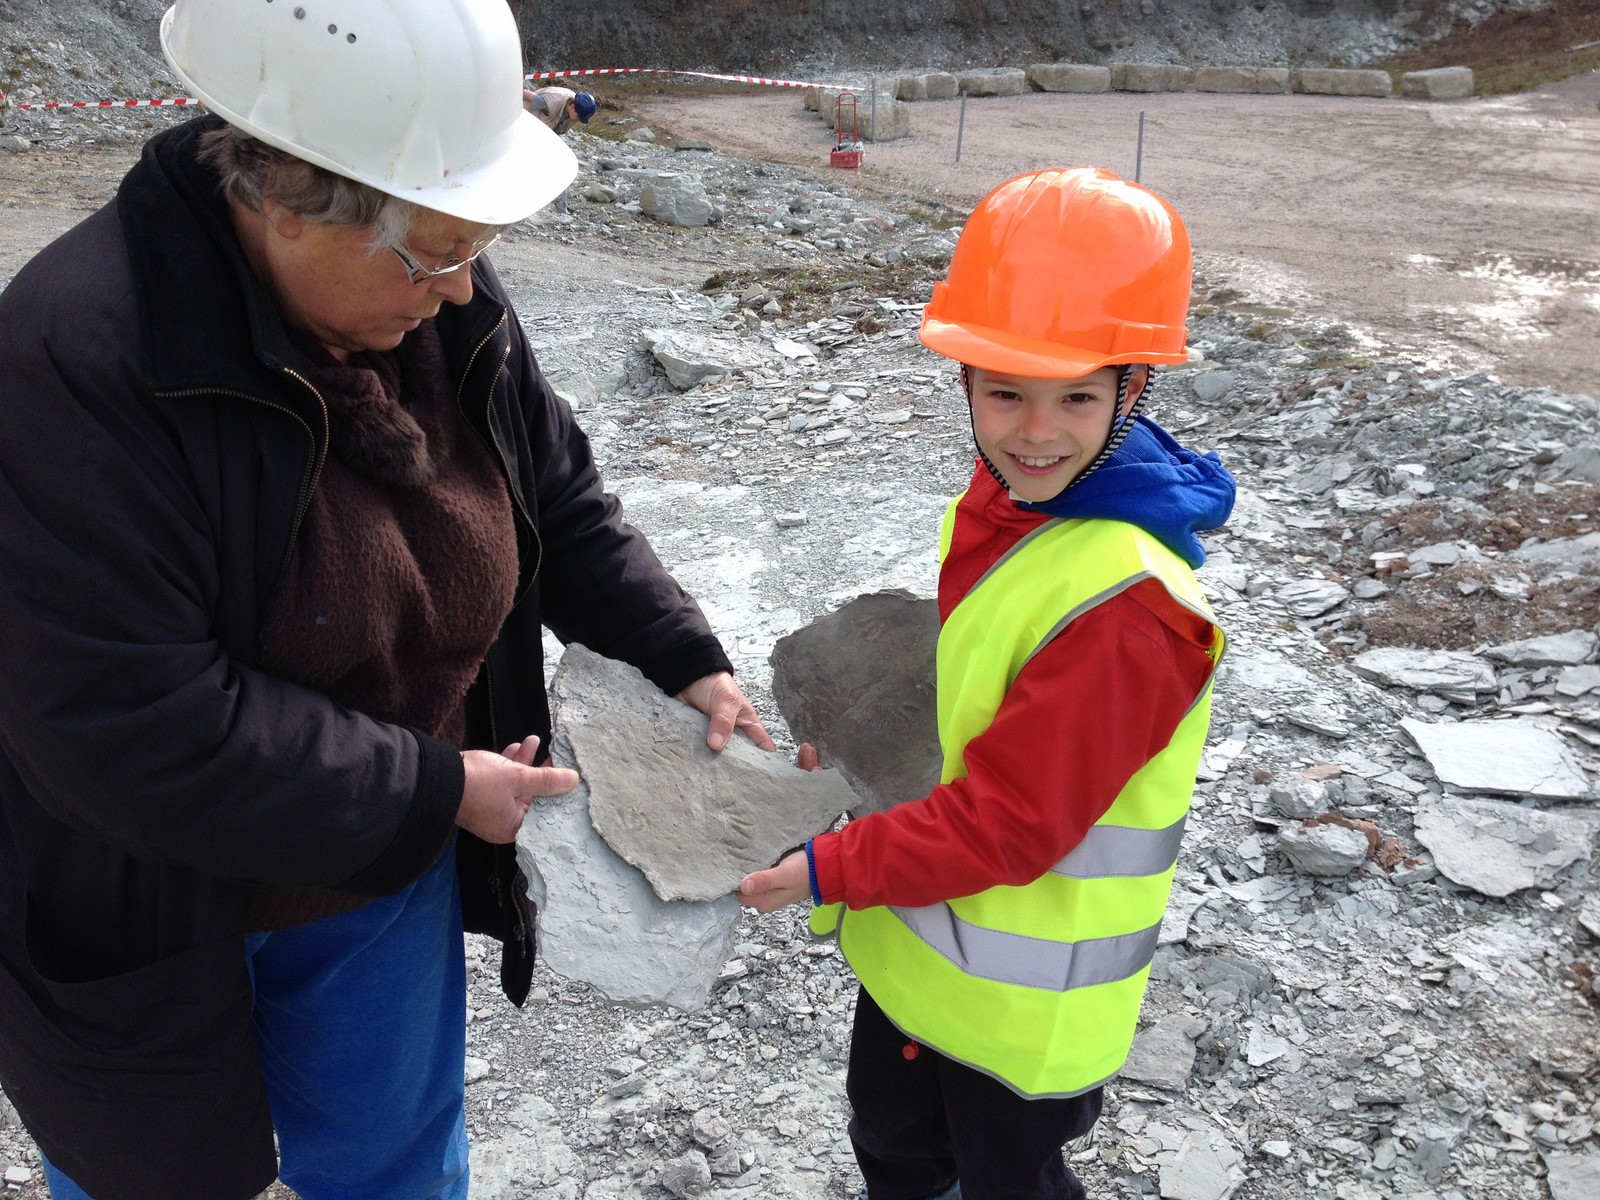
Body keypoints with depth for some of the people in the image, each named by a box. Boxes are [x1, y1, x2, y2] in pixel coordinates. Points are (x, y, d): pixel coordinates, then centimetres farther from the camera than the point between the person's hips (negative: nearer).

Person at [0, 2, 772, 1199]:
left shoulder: (450, 307, -10)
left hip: (391, 876, 5)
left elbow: (561, 504, 4)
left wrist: (689, 661, -8)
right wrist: (433, 789, -25)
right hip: (157, 909, -4)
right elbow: (133, 729, -31)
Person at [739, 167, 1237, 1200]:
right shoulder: (992, 509, -6)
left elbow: (1005, 823, -29)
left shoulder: (1129, 604, -32)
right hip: (911, 941, 8)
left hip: (1022, 1002, -7)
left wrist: (826, 870, -25)